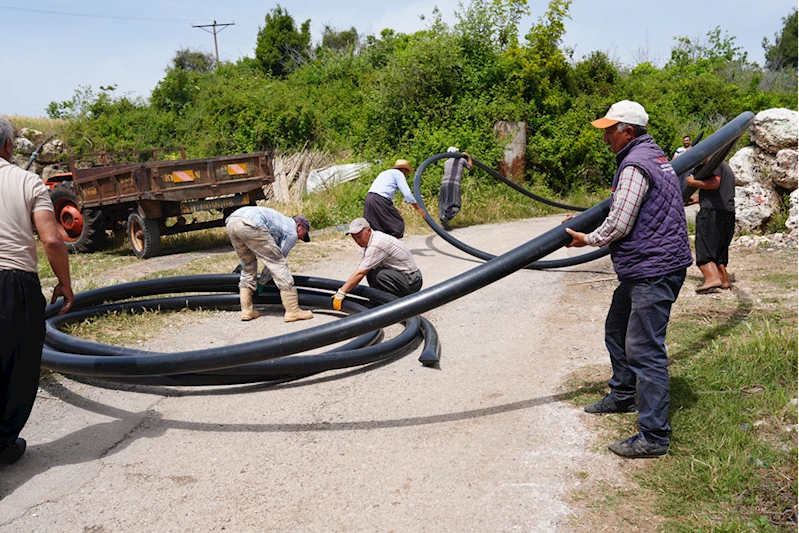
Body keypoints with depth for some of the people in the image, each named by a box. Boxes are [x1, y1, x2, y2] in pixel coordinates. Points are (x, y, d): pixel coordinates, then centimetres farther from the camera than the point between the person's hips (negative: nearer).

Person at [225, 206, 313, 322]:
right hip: (250, 225, -9)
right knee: (279, 265, 2)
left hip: (231, 221, 9)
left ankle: (246, 311, 23)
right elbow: (276, 261, 16)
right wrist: (262, 281, 28)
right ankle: (293, 311, 2)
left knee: (248, 267, 24)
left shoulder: (282, 220, 38)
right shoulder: (292, 233, 15)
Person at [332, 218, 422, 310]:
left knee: (380, 275, -31)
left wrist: (341, 293, -22)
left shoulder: (377, 244, -24)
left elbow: (360, 273, -26)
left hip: (412, 281, -10)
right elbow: (361, 271, 11)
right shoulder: (369, 240, 6)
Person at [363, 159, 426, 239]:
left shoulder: (385, 173, 31)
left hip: (369, 198, 9)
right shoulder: (399, 173, 6)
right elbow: (407, 193, -3)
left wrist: (394, 210, 39)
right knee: (398, 225, 0)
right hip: (380, 200, -8)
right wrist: (418, 208, 3)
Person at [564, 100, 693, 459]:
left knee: (644, 350, -9)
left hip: (654, 271, -11)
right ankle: (623, 395, 41)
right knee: (617, 330, 24)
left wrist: (589, 239, -1)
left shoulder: (635, 166, -17)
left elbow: (619, 225, -19)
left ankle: (654, 436, -5)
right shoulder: (653, 155, 17)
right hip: (644, 268, 11)